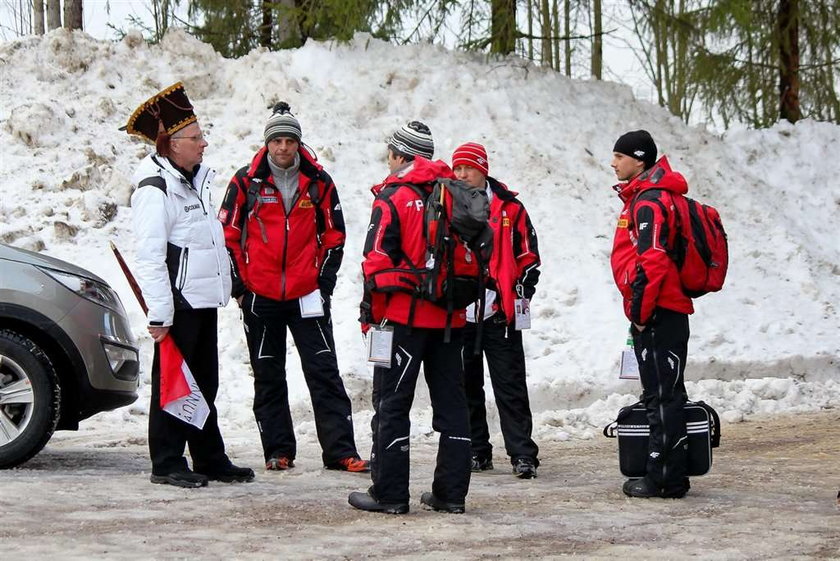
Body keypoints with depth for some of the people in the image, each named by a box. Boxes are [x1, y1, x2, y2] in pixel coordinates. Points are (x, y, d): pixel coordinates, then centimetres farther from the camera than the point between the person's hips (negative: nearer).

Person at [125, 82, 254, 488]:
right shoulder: (154, 189, -14)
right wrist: (159, 313, -22)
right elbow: (150, 257, -19)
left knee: (205, 385, 14)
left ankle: (210, 460, 22)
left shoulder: (196, 181, 15)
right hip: (177, 304, -9)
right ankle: (166, 465, 5)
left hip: (203, 301, 9)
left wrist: (225, 285, 22)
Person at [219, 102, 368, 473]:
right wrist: (239, 286, 0)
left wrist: (324, 282, 2)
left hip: (307, 295, 0)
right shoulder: (246, 182, 0)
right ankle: (278, 450, 16)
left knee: (324, 372, -3)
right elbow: (228, 236, 4)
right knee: (268, 378, 7)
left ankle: (340, 451, -3)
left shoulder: (318, 182, 3)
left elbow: (334, 236, 9)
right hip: (260, 297, 0)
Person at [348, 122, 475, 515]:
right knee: (451, 401, 10)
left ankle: (388, 493, 0)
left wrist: (369, 313, -4)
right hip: (450, 317, 6)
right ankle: (451, 492, 12)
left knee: (392, 403, 0)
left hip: (404, 315, -6)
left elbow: (378, 261, -11)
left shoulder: (393, 197, -8)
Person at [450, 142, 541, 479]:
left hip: (500, 312, -3)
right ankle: (476, 452, 17)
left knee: (510, 386, -4)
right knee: (466, 386, 8)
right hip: (458, 313, 3)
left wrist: (521, 293, -1)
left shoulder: (509, 208, 3)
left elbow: (528, 255, 7)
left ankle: (522, 454, -4)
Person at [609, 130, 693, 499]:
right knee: (663, 395, 13)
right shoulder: (644, 196, 19)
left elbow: (652, 261, -23)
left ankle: (664, 478, -4)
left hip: (657, 315, -11)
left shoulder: (649, 202, -14)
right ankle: (670, 477, 19)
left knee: (662, 396, -7)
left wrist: (640, 311, -18)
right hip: (663, 312, 11)